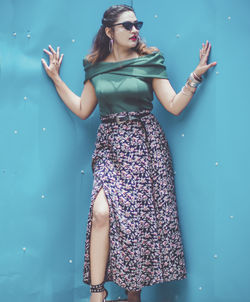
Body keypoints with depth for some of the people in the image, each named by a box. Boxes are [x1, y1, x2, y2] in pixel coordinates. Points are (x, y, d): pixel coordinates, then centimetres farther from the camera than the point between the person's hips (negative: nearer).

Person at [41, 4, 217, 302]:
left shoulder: (149, 61, 3)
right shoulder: (96, 67, 10)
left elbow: (174, 106, -1)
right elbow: (82, 110, 15)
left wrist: (195, 76, -10)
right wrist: (56, 78, 16)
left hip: (144, 145, -1)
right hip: (110, 146, 1)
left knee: (139, 217, -1)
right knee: (102, 212, -16)